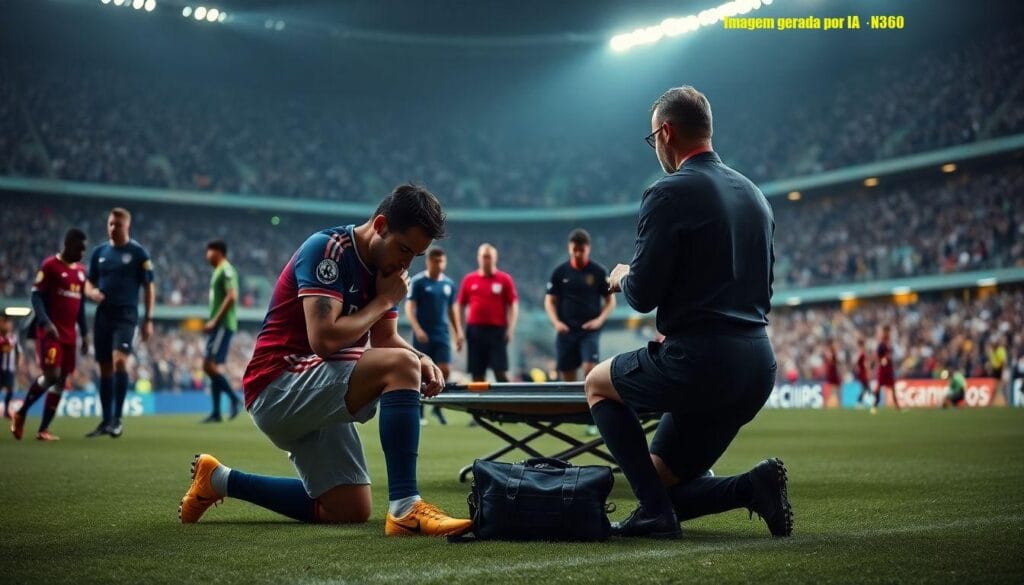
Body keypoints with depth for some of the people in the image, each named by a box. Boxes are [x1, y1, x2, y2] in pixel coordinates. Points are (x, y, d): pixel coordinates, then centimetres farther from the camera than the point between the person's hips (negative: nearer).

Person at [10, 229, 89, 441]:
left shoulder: (81, 270, 15)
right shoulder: (50, 265, -6)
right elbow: (36, 296, -10)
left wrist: (85, 333, 16)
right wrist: (46, 322, -23)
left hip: (69, 334, 7)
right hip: (49, 332, -7)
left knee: (61, 381, 3)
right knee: (51, 375, -18)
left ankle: (43, 429, 8)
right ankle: (20, 413, 2)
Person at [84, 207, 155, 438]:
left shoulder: (138, 253, -1)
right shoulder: (99, 252, 11)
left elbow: (149, 287, 0)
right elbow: (89, 282, 17)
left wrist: (148, 319, -5)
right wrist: (92, 292, -8)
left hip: (126, 315, -5)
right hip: (103, 315, 5)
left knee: (119, 361, -21)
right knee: (105, 368, 8)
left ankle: (118, 419, -13)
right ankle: (106, 421, 17)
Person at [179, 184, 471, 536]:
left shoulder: (383, 267, 10)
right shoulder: (327, 249, -16)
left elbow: (386, 340, 13)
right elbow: (325, 338, -27)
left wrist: (422, 361, -8)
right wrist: (384, 301, -15)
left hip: (316, 400, 10)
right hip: (277, 386, -10)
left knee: (349, 512, 11)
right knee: (400, 365, -27)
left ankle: (220, 480, 23)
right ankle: (405, 508, -30)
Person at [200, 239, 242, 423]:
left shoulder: (226, 270, -10)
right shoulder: (218, 271, 20)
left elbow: (232, 297, -20)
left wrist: (215, 321, -20)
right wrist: (211, 323, 17)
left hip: (223, 325, -10)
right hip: (218, 326, 10)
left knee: (210, 365, -14)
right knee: (209, 366, 7)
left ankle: (235, 399, -8)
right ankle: (216, 412, 8)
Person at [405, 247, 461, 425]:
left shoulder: (449, 283, 11)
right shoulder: (417, 282, -3)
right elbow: (409, 308, -7)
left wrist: (458, 332, 11)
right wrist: (417, 329, -20)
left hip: (442, 335, 4)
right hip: (423, 335, -3)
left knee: (445, 370, -7)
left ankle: (437, 406, 13)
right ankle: (418, 412, 12)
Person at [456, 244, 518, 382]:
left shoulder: (505, 279, 4)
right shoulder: (468, 280, 9)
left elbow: (513, 306, 2)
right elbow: (459, 305, 12)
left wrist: (510, 329, -8)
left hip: (497, 330, -2)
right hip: (475, 330, 2)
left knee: (501, 372, -8)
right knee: (477, 375, 4)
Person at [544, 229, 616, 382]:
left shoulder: (599, 272, 1)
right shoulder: (559, 272, 5)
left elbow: (610, 300, 6)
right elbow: (550, 301, 8)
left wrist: (599, 320, -10)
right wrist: (556, 322, -9)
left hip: (590, 330, -2)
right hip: (566, 330, 2)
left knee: (590, 368, -19)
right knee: (567, 376, 4)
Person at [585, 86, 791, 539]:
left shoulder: (669, 194, -10)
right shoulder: (754, 194, 16)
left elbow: (642, 295, -12)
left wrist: (622, 277, 11)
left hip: (698, 361, -8)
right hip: (757, 365, 8)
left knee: (598, 384, 20)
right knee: (663, 479, 21)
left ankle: (655, 510, 5)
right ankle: (753, 485, -3)